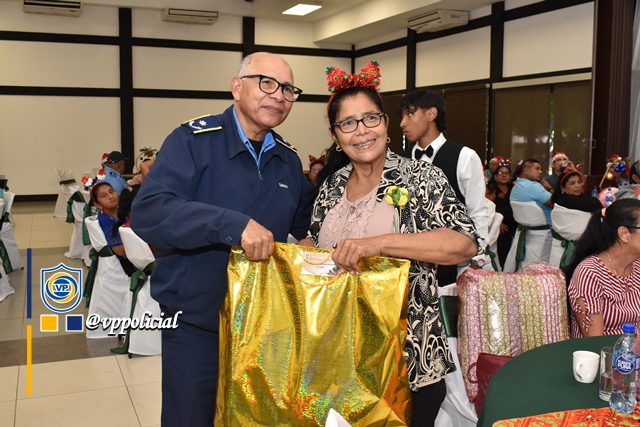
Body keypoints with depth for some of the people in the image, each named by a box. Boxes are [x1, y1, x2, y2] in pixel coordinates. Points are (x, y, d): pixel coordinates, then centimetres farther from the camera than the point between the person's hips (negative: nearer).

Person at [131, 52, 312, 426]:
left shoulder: (290, 160, 5)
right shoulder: (193, 140, -14)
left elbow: (302, 227, 20)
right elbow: (148, 212, -27)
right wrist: (234, 224, -37)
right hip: (195, 321, -5)